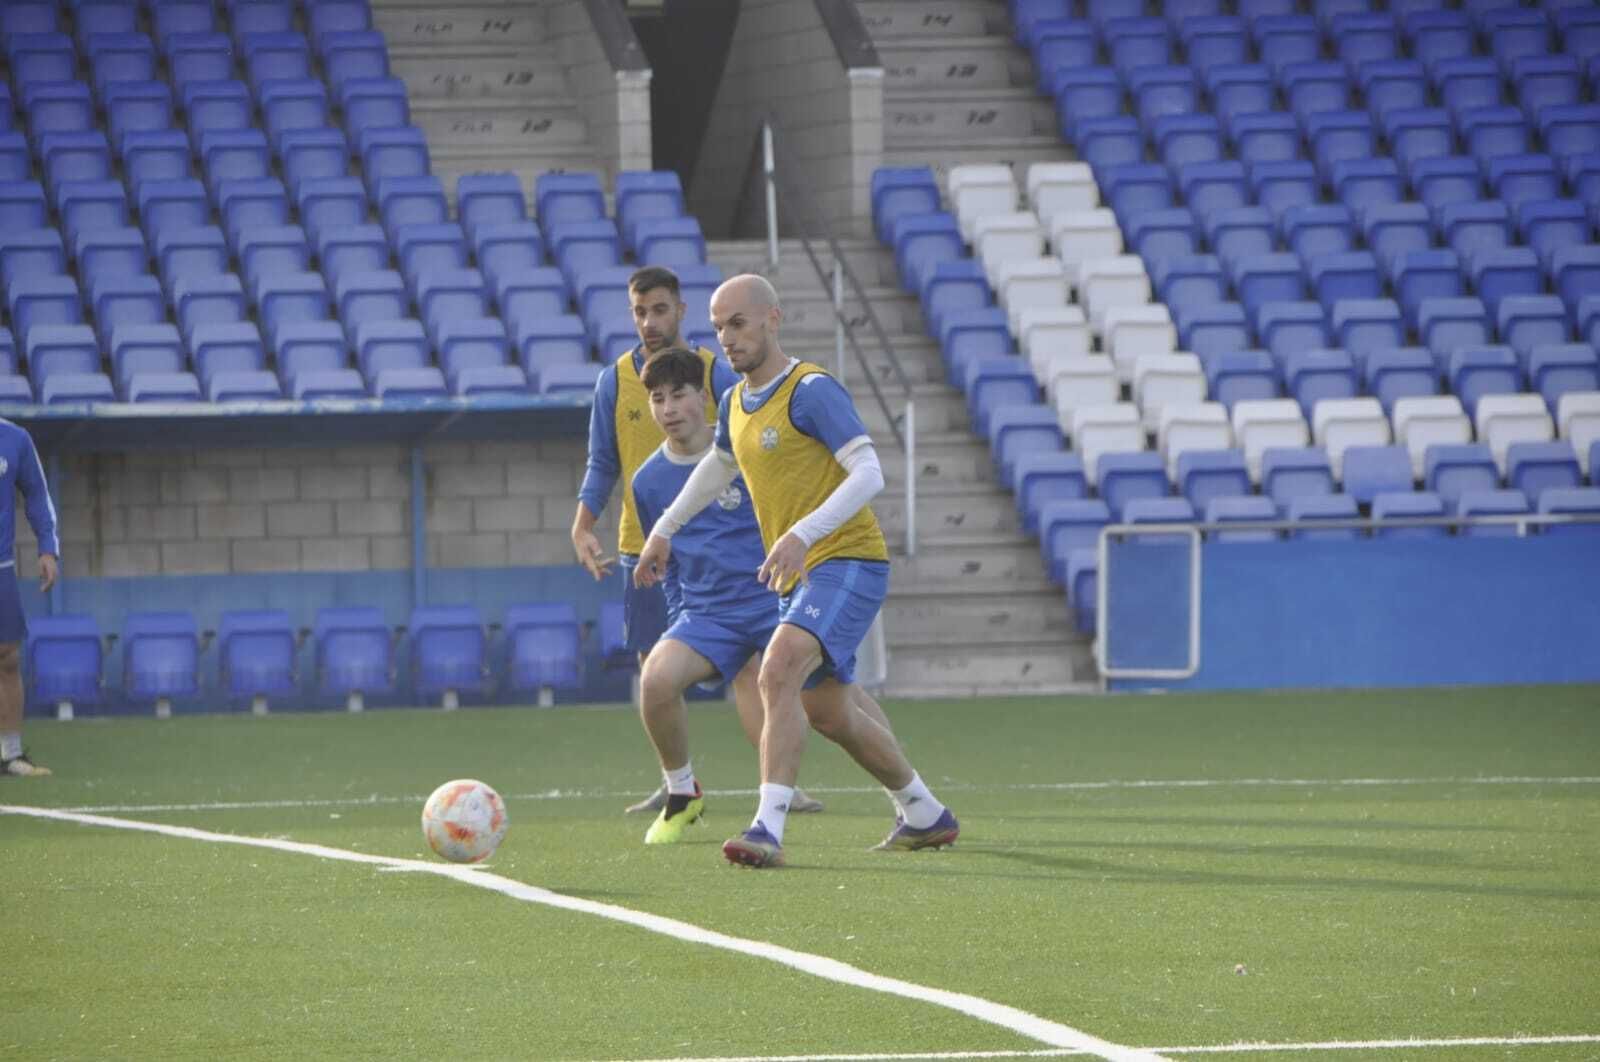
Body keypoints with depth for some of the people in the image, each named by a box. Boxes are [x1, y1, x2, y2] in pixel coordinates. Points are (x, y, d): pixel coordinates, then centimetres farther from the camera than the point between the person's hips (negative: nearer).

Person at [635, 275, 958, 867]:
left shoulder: (811, 391, -14)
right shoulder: (736, 403, 12)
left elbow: (868, 473, -23)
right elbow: (719, 467, 35)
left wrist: (802, 534, -33)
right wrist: (664, 530, 35)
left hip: (847, 560, -9)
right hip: (802, 577, 9)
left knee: (778, 672, -28)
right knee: (827, 714, 17)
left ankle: (768, 828, -35)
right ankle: (925, 816, 35)